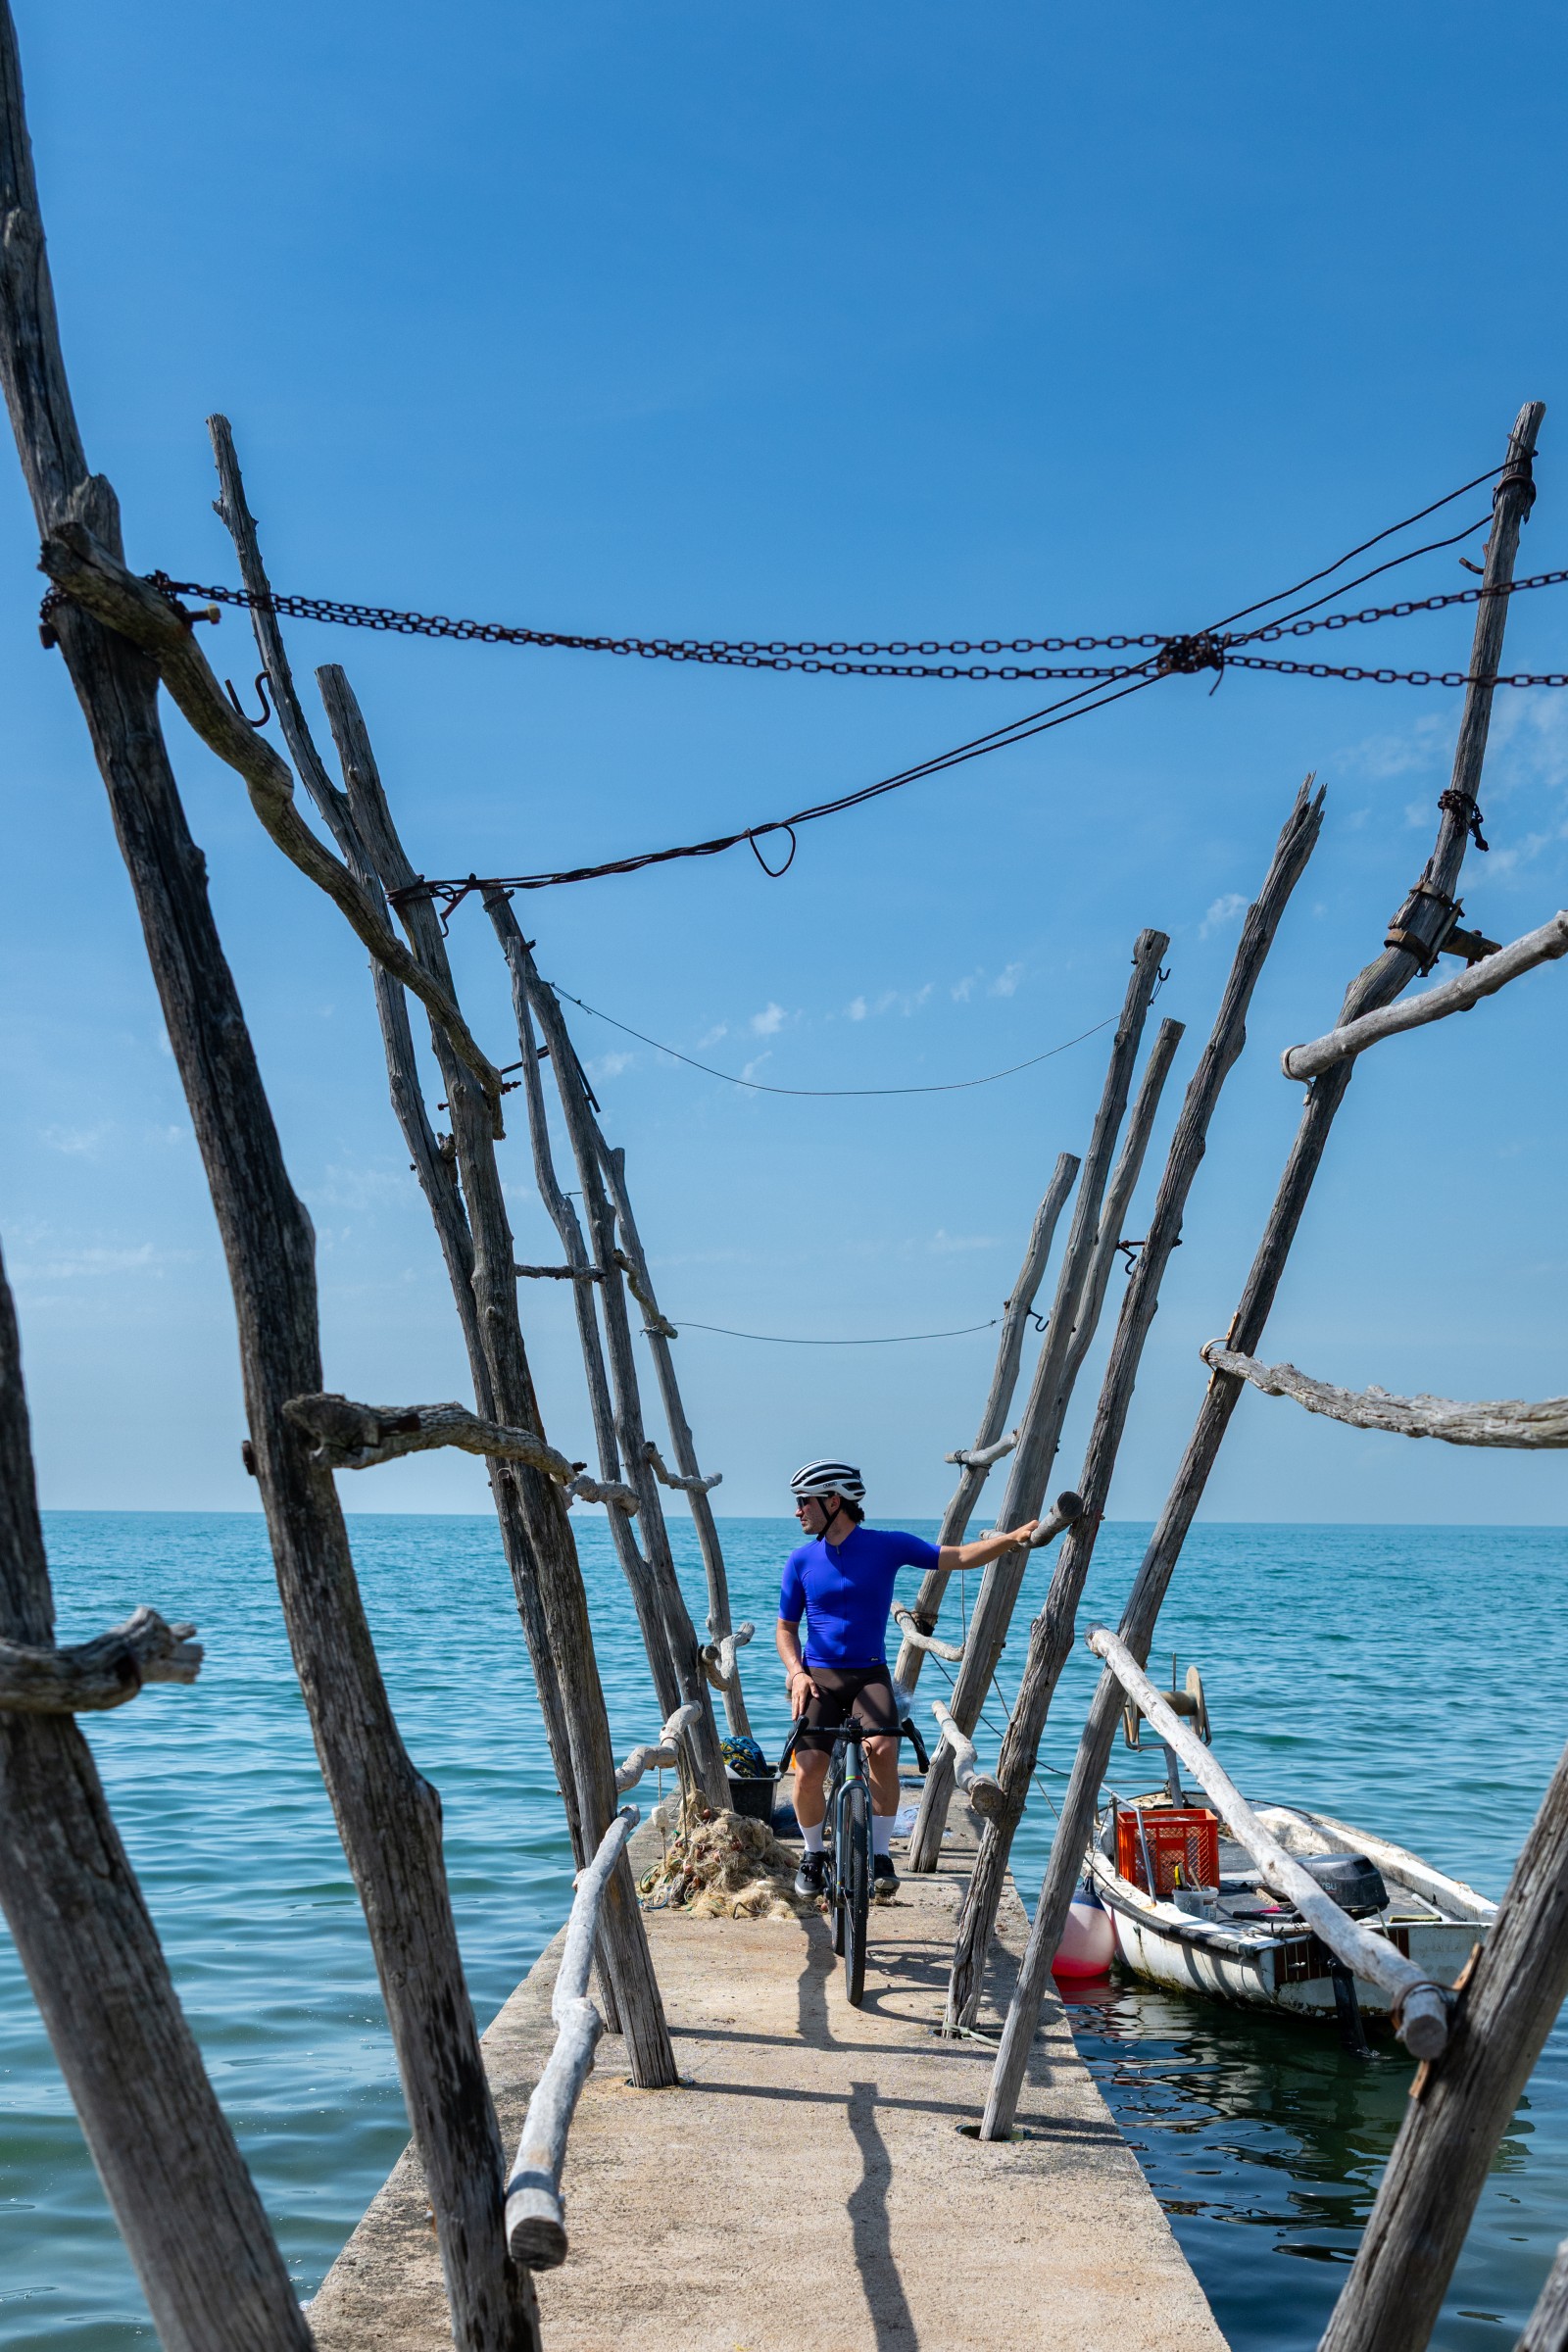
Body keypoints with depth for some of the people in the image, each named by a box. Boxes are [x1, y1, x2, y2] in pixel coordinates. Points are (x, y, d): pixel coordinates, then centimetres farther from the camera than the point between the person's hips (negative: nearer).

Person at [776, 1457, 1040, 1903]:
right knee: (807, 1771, -15)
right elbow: (786, 1627, 11)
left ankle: (881, 1855, -9)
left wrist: (1012, 1537, -18)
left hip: (869, 1674, -1)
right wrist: (797, 1672, -8)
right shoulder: (802, 1560, 3)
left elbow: (960, 1557, -4)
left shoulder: (886, 1545, -3)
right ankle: (814, 1855, 13)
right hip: (817, 1677, 1)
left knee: (883, 1749, -27)